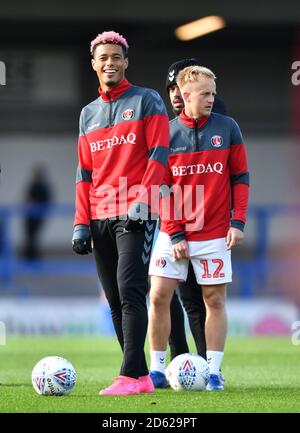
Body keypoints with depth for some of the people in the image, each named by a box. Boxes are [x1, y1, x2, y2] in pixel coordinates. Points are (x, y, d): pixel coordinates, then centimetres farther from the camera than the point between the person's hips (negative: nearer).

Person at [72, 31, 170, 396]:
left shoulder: (146, 101, 3)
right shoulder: (88, 114, 19)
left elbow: (158, 154, -6)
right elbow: (85, 173, 18)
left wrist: (142, 200, -17)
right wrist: (81, 223, 9)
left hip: (135, 214, -6)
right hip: (100, 216, 6)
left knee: (130, 291, -16)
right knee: (115, 299, 3)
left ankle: (131, 376, -21)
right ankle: (142, 376, 6)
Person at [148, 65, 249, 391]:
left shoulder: (227, 128, 2)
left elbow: (240, 177, 6)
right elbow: (162, 188, 1)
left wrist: (238, 222, -4)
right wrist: (175, 234, -5)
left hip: (215, 234, 0)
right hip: (173, 233, 0)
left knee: (215, 300, 1)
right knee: (159, 297, -3)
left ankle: (213, 372, 7)